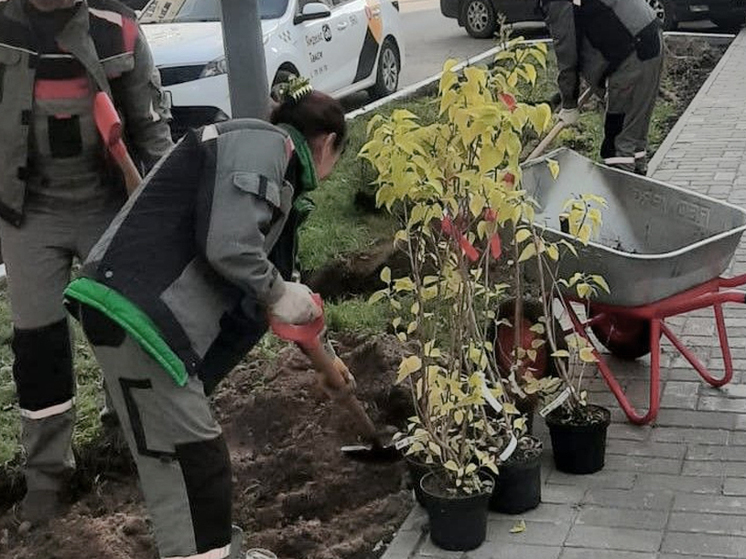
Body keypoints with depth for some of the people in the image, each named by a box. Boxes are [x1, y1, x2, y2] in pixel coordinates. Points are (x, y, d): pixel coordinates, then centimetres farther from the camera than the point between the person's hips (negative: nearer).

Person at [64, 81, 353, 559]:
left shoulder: (278, 170, 24)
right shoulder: (262, 144, -8)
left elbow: (272, 272, 34)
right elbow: (227, 246, -23)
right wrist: (279, 292, -4)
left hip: (166, 315, 10)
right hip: (134, 311, -10)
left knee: (196, 452, 19)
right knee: (187, 458, -5)